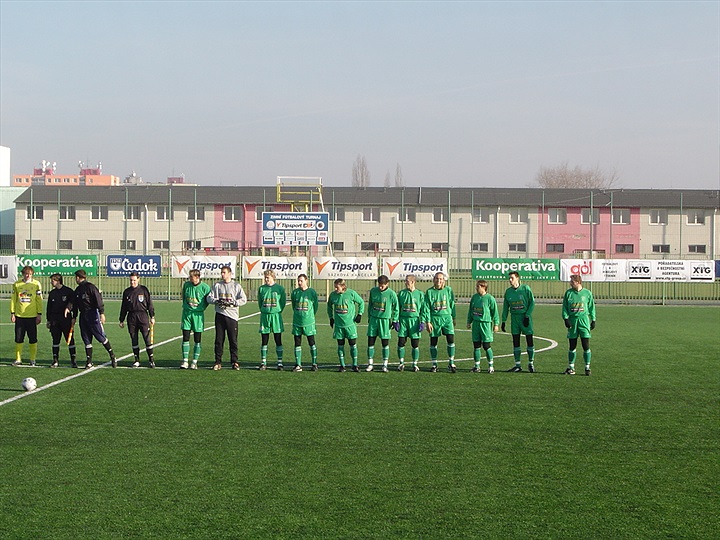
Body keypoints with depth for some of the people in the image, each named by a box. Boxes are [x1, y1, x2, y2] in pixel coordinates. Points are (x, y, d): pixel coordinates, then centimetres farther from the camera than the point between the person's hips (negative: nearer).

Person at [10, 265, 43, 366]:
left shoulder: (36, 284, 1)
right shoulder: (17, 284, 6)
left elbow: (39, 300, 2)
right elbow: (13, 299, 9)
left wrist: (39, 314, -3)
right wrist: (12, 313, 3)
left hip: (32, 316, -2)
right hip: (19, 316, 2)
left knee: (33, 339, 2)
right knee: (18, 339, 4)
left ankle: (33, 359, 10)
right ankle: (18, 359, 10)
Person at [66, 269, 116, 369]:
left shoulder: (90, 287, -9)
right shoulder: (78, 289, 16)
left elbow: (98, 300, -16)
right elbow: (74, 301, 14)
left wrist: (102, 313, -24)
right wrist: (68, 308, -8)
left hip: (93, 315, -8)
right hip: (83, 316, 8)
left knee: (101, 337, -6)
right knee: (86, 340, 7)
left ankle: (112, 357, 4)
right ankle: (89, 361, 10)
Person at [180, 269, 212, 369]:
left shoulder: (205, 287, -9)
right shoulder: (186, 285, 1)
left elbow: (208, 300, 5)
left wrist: (200, 308, 1)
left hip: (198, 315, -2)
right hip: (186, 313, 2)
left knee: (197, 340, 1)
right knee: (185, 338, -1)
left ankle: (194, 362, 8)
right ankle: (185, 361, 4)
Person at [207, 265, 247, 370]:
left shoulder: (236, 286, 6)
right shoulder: (217, 285, 12)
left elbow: (243, 300, -1)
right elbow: (209, 298, 7)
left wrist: (232, 303, -13)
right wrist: (218, 301, -11)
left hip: (232, 315, -2)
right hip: (220, 315, 2)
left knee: (233, 340, -2)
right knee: (219, 340, 2)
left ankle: (234, 362, 5)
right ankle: (218, 362, 8)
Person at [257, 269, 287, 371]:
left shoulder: (280, 288, -2)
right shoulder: (261, 288, 4)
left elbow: (283, 302, 4)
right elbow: (259, 302, 12)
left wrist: (277, 311, 2)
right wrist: (264, 311, 6)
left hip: (276, 316, -2)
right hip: (264, 316, 2)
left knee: (278, 340, 1)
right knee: (264, 340, 4)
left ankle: (280, 362, 6)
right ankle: (263, 363, 10)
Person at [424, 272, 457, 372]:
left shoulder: (448, 290, 4)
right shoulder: (429, 292, 1)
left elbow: (452, 305, 11)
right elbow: (427, 308, 2)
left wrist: (453, 318, 12)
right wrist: (428, 322, -4)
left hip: (447, 317, 0)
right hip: (435, 319, 0)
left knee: (451, 339, -10)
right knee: (433, 341, 4)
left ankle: (451, 363, 0)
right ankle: (434, 364, 16)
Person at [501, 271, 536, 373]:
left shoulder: (525, 288, -5)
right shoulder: (508, 291, 7)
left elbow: (532, 302, -4)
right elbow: (505, 307, 14)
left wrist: (527, 316, -11)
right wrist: (503, 321, 10)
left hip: (525, 317, -4)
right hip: (514, 318, 4)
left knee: (529, 340, -3)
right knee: (515, 342, 3)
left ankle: (531, 363, 9)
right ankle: (517, 365, 8)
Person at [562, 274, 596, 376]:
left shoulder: (587, 293, 3)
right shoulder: (568, 293, 5)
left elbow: (591, 307, 9)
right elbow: (564, 307, 5)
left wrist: (593, 320, 8)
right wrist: (566, 318, -7)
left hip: (584, 320, -1)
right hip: (572, 320, 1)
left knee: (586, 345, -5)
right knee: (572, 345, 5)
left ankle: (587, 367, 3)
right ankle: (571, 367, 15)